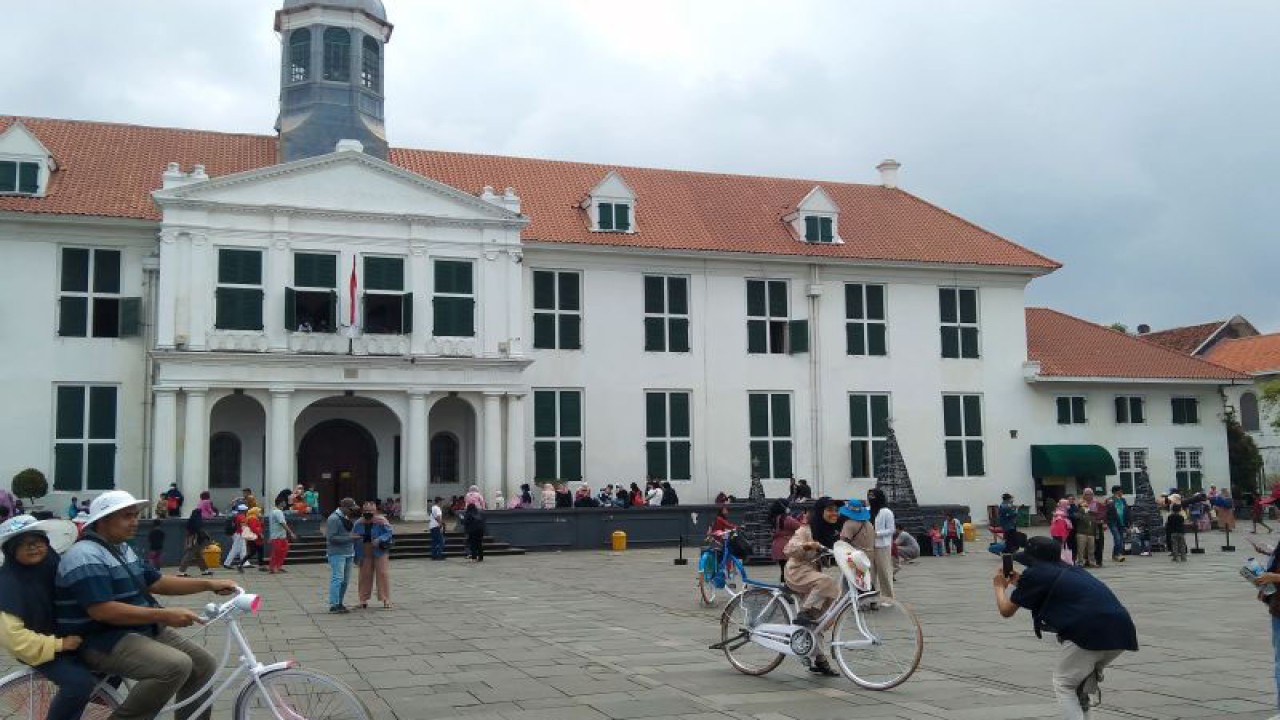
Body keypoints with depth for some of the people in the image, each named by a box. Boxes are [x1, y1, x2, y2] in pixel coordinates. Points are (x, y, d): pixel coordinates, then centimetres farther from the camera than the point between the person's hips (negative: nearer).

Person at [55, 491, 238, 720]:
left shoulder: (122, 549, 14)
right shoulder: (86, 557, -18)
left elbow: (155, 582, 16)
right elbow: (103, 611, -27)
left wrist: (210, 585, 6)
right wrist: (165, 615, -27)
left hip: (140, 630, 10)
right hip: (102, 641, -10)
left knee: (204, 664, 0)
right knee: (176, 665, -29)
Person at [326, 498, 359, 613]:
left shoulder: (346, 518, 16)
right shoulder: (333, 519, -12)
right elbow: (331, 537, -19)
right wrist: (349, 538, -21)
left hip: (348, 554, 9)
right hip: (337, 554, -9)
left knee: (345, 580, 10)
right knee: (337, 579, -11)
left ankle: (339, 603, 18)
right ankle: (334, 605, -9)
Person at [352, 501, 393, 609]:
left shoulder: (381, 521, -11)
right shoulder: (358, 524, -1)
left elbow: (388, 533, -12)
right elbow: (354, 539, 5)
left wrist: (379, 540, -29)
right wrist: (357, 556, 3)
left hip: (380, 552, -3)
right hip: (365, 554, 3)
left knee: (383, 574, -3)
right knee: (365, 576, 8)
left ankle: (386, 599, 4)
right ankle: (364, 599, 18)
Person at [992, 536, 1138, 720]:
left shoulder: (1035, 574, 8)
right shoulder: (1071, 570, 27)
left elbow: (1006, 611, 18)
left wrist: (1000, 586, 37)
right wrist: (1018, 583, 52)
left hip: (1090, 631, -7)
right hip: (1122, 629, 7)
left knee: (1063, 684, 11)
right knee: (1082, 681, 28)